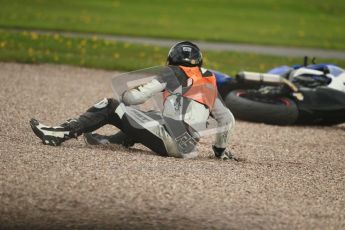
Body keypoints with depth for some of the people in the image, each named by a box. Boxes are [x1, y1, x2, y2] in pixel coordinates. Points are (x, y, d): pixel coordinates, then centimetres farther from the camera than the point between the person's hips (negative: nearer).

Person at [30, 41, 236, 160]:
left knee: (111, 108, 1)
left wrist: (126, 96, 25)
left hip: (167, 139, -7)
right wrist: (221, 149, 46)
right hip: (186, 146, 7)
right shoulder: (209, 83, 24)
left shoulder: (174, 74, 6)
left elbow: (136, 97, 1)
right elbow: (228, 119, 31)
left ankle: (60, 133, -5)